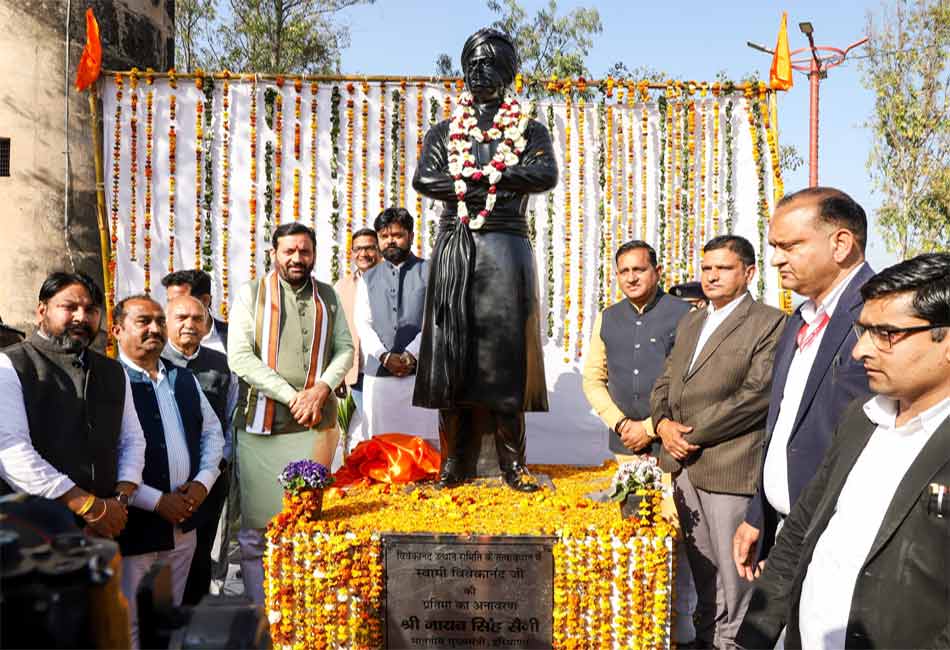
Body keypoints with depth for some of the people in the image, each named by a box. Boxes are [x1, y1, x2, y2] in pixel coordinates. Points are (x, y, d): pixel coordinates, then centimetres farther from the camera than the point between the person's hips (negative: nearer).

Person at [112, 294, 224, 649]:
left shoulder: (184, 378, 11)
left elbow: (212, 432, 17)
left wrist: (203, 481, 0)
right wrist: (156, 501, -17)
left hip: (183, 523, 6)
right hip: (132, 525, -6)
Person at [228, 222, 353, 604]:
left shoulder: (327, 297, 13)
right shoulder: (251, 295, 2)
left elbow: (345, 348, 10)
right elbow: (239, 357, -7)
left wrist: (322, 389, -9)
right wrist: (292, 396, -13)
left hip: (316, 425, 3)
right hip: (261, 427, -2)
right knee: (257, 522, 1)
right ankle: (260, 609, 14)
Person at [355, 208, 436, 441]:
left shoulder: (429, 272, 8)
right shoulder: (368, 279, 17)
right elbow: (362, 324, 7)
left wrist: (410, 355, -11)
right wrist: (385, 356, -8)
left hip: (420, 371, -2)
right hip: (377, 373, 3)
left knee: (422, 439, -5)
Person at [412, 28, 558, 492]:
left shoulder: (530, 131, 12)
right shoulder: (444, 132, 15)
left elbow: (546, 174, -8)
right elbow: (423, 179, -3)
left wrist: (471, 175, -10)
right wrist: (497, 182, -8)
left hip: (505, 248, -1)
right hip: (453, 249, 2)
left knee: (505, 350, -4)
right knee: (452, 349, -1)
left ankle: (512, 462, 3)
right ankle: (454, 462, 6)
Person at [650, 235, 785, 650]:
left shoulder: (769, 323, -6)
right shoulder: (689, 323, 17)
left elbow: (756, 394, -15)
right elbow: (664, 382, 17)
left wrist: (694, 433, -13)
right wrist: (663, 423, -3)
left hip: (729, 467, -6)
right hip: (682, 464, 7)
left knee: (733, 567, 4)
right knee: (701, 565, 17)